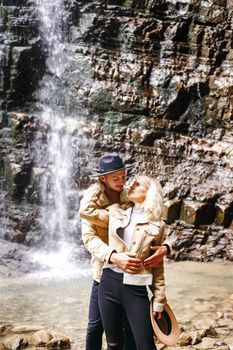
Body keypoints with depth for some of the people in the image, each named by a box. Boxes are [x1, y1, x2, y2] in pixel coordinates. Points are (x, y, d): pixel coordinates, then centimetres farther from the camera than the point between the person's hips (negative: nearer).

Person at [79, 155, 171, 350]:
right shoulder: (93, 201, -9)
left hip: (132, 273, 1)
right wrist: (113, 257, -41)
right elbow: (89, 237, -22)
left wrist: (165, 247, -32)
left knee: (131, 327, 6)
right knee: (95, 326, 7)